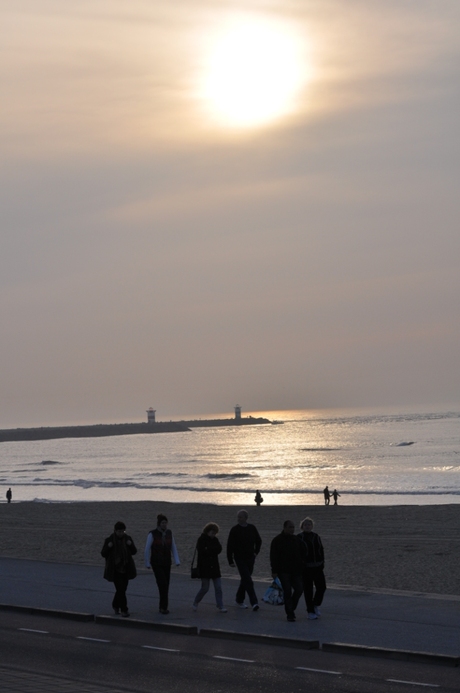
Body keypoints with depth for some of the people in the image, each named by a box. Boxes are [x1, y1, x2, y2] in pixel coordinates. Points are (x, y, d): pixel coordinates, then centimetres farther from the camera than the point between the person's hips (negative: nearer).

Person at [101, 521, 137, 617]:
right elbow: (103, 554, -3)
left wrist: (131, 545, -16)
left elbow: (134, 552, 4)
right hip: (115, 569, -4)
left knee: (122, 589, 11)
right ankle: (124, 610, -7)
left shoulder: (127, 538, 1)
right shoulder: (109, 540, -7)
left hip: (126, 568, 4)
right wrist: (108, 547, -22)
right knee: (121, 589, -12)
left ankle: (115, 605, 34)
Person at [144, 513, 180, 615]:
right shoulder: (152, 534, -14)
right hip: (156, 563, -5)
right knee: (162, 584, -17)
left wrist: (177, 561, -7)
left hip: (166, 563, 5)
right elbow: (147, 549, -9)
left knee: (165, 586, 8)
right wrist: (147, 563, -5)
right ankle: (164, 606, -9)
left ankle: (163, 607, 21)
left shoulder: (169, 533, 0)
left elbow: (173, 548, 4)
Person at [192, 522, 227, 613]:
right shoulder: (201, 540, -5)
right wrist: (213, 550, -12)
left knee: (218, 587, 0)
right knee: (205, 588, -2)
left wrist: (208, 550, -13)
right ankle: (195, 603, 19)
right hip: (205, 568, -5)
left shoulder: (214, 540, 10)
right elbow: (201, 551, -19)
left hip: (214, 567, 5)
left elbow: (219, 548, -7)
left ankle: (220, 606, 3)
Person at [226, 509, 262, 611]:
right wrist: (230, 561, -8)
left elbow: (258, 541, 20)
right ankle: (254, 602, -16)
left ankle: (239, 600, 28)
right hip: (240, 559, -4)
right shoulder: (234, 530, -7)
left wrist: (256, 552, 9)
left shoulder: (252, 528, 4)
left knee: (245, 580, 13)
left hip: (250, 559, 4)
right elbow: (229, 546, -5)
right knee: (248, 581, -13)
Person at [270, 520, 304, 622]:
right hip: (283, 571, -5)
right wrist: (274, 571, -12)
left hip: (296, 571, 5)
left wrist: (302, 568, 12)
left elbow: (301, 555, 17)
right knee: (287, 592, -6)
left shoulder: (297, 540, 12)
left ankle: (291, 608, 19)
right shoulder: (277, 540, -4)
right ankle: (290, 614, 1)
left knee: (299, 589, -3)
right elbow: (273, 557, -6)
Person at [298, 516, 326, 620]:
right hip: (305, 568, -4)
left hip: (317, 567, 4)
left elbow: (321, 551, 14)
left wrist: (322, 565, 9)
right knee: (308, 590, 0)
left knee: (321, 587, -1)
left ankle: (316, 606, 23)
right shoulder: (299, 538, -5)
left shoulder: (316, 537, 9)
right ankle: (310, 612, 9)